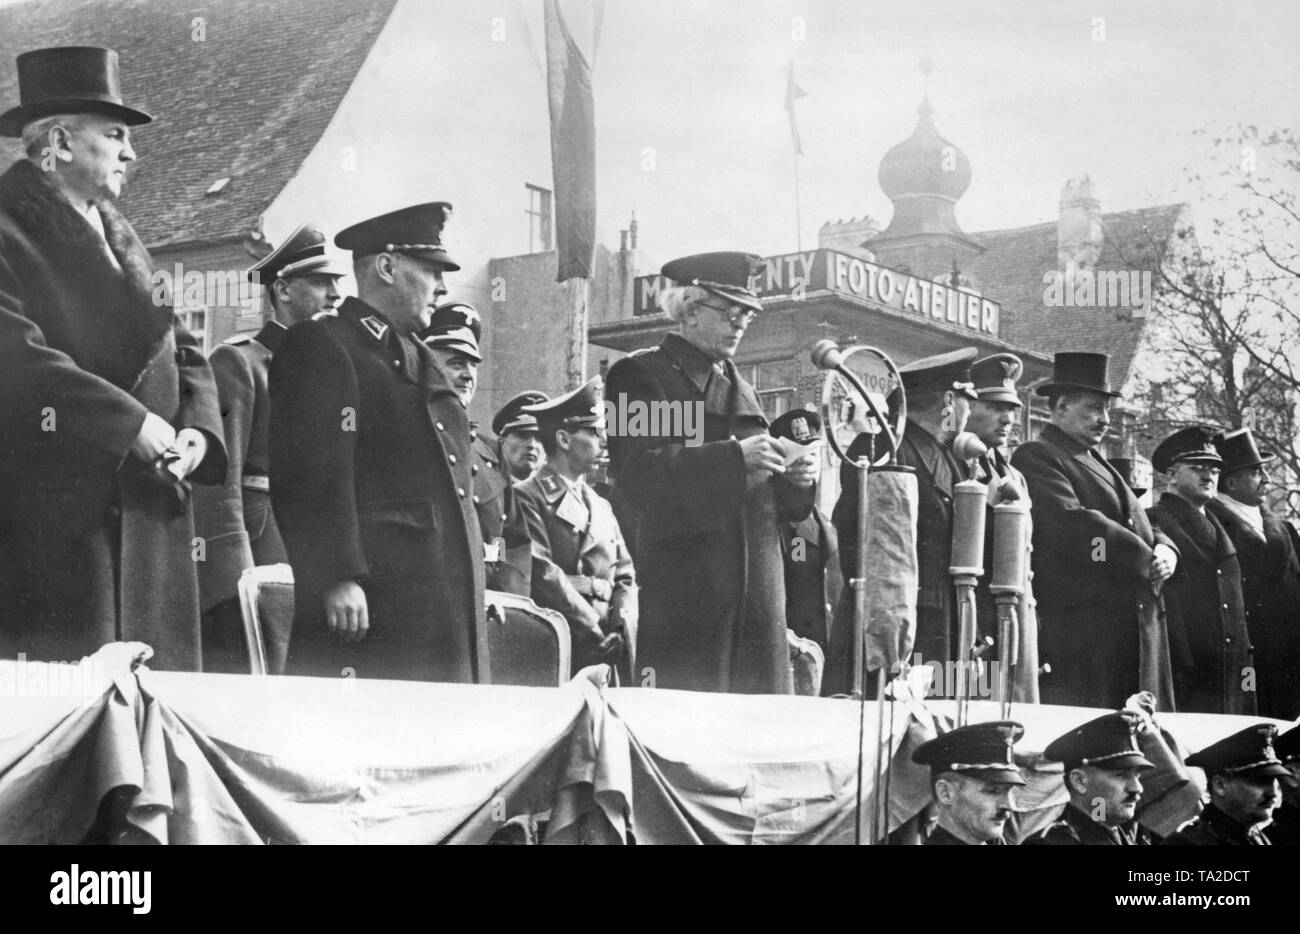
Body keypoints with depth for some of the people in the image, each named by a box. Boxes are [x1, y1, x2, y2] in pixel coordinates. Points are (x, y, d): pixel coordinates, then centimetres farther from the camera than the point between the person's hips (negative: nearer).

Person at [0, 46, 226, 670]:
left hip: (149, 513, 8)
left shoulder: (120, 237, 20)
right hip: (50, 520, -7)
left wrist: (197, 430, 0)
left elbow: (182, 350, 20)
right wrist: (135, 424, -20)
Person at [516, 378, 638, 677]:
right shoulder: (528, 498, -1)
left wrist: (623, 626, -1)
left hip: (611, 643, 6)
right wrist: (597, 632, -13)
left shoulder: (601, 506, 22)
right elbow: (543, 574, -11)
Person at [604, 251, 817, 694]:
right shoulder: (641, 376, 0)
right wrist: (733, 455, -19)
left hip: (758, 588, 7)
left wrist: (795, 481, 1)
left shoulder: (740, 388, 22)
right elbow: (635, 476, -15)